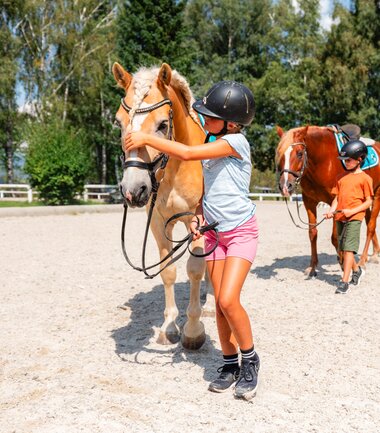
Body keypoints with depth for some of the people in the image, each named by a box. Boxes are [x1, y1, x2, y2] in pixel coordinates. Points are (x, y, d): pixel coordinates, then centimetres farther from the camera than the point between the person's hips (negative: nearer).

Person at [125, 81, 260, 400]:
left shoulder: (235, 142, -15)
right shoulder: (212, 145, 10)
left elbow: (186, 153, -26)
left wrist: (147, 139, -18)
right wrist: (198, 215, 0)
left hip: (241, 231, -7)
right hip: (214, 232, 7)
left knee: (228, 300, -15)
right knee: (220, 303, 6)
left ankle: (249, 359, 8)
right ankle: (230, 365, 20)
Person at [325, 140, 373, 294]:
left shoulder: (364, 178, -5)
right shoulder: (341, 177, 12)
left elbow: (369, 201, -7)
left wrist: (352, 211, -18)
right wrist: (331, 210, -5)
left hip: (354, 218, -7)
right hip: (340, 218, 7)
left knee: (348, 248, -12)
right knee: (342, 250, 15)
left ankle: (344, 282, -11)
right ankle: (357, 270, 39)